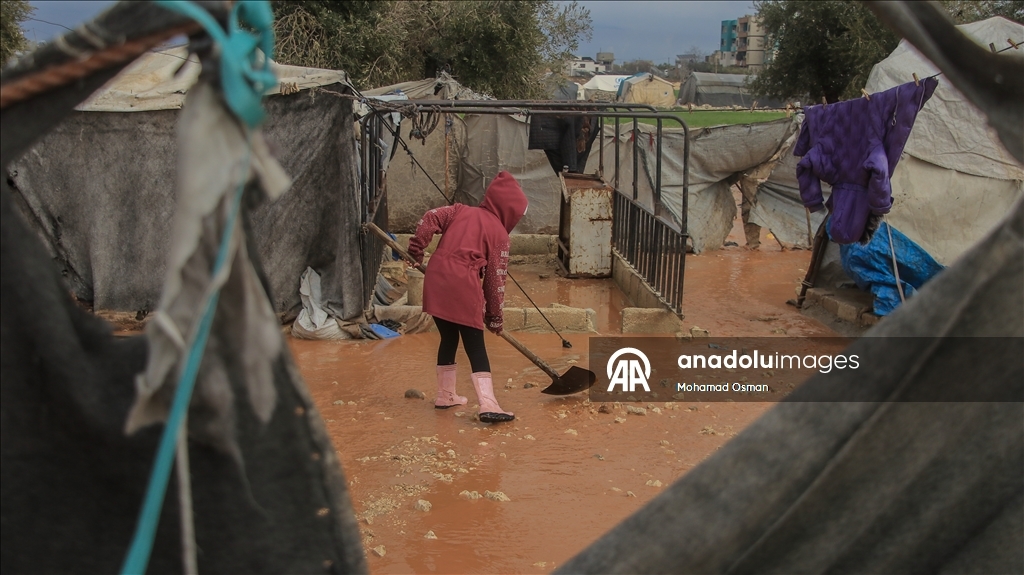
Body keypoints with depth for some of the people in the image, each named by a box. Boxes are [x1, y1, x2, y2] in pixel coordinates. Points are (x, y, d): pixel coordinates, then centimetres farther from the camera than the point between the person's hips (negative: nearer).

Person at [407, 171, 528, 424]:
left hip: (436, 279, 5)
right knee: (475, 346, -2)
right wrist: (495, 316, 13)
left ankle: (445, 395, 30)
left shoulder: (460, 210, 20)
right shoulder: (499, 233, 8)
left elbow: (430, 218, 3)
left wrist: (416, 246, 11)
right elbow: (496, 279, 7)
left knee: (448, 338, 20)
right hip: (463, 284, -5)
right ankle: (488, 404, -12)